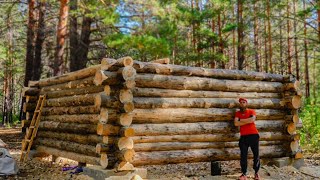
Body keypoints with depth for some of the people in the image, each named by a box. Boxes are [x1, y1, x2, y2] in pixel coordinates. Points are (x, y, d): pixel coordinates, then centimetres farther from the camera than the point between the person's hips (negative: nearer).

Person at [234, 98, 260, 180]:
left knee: (256, 155, 3)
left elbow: (252, 119, -16)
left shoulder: (251, 111, 5)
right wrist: (248, 121, -9)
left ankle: (256, 173, 15)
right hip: (243, 136, 1)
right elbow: (236, 123, -6)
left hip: (253, 135, -1)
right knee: (243, 156, -2)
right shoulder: (237, 113, 11)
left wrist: (242, 120, -7)